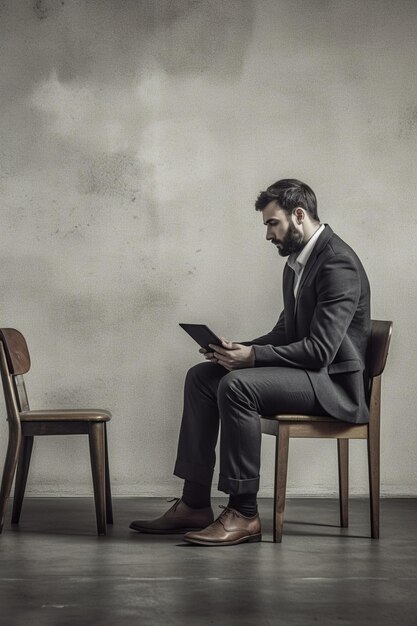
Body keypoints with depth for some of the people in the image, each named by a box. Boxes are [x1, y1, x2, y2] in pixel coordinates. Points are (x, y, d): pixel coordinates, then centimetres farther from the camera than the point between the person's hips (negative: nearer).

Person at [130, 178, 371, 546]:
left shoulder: (337, 263, -18)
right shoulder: (297, 262, 14)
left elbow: (320, 349, -24)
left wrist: (253, 356, -24)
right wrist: (241, 350, 0)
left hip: (335, 380, -10)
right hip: (308, 369, 10)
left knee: (237, 385, -30)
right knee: (201, 377, 0)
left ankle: (244, 515, -23)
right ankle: (195, 504, -3)